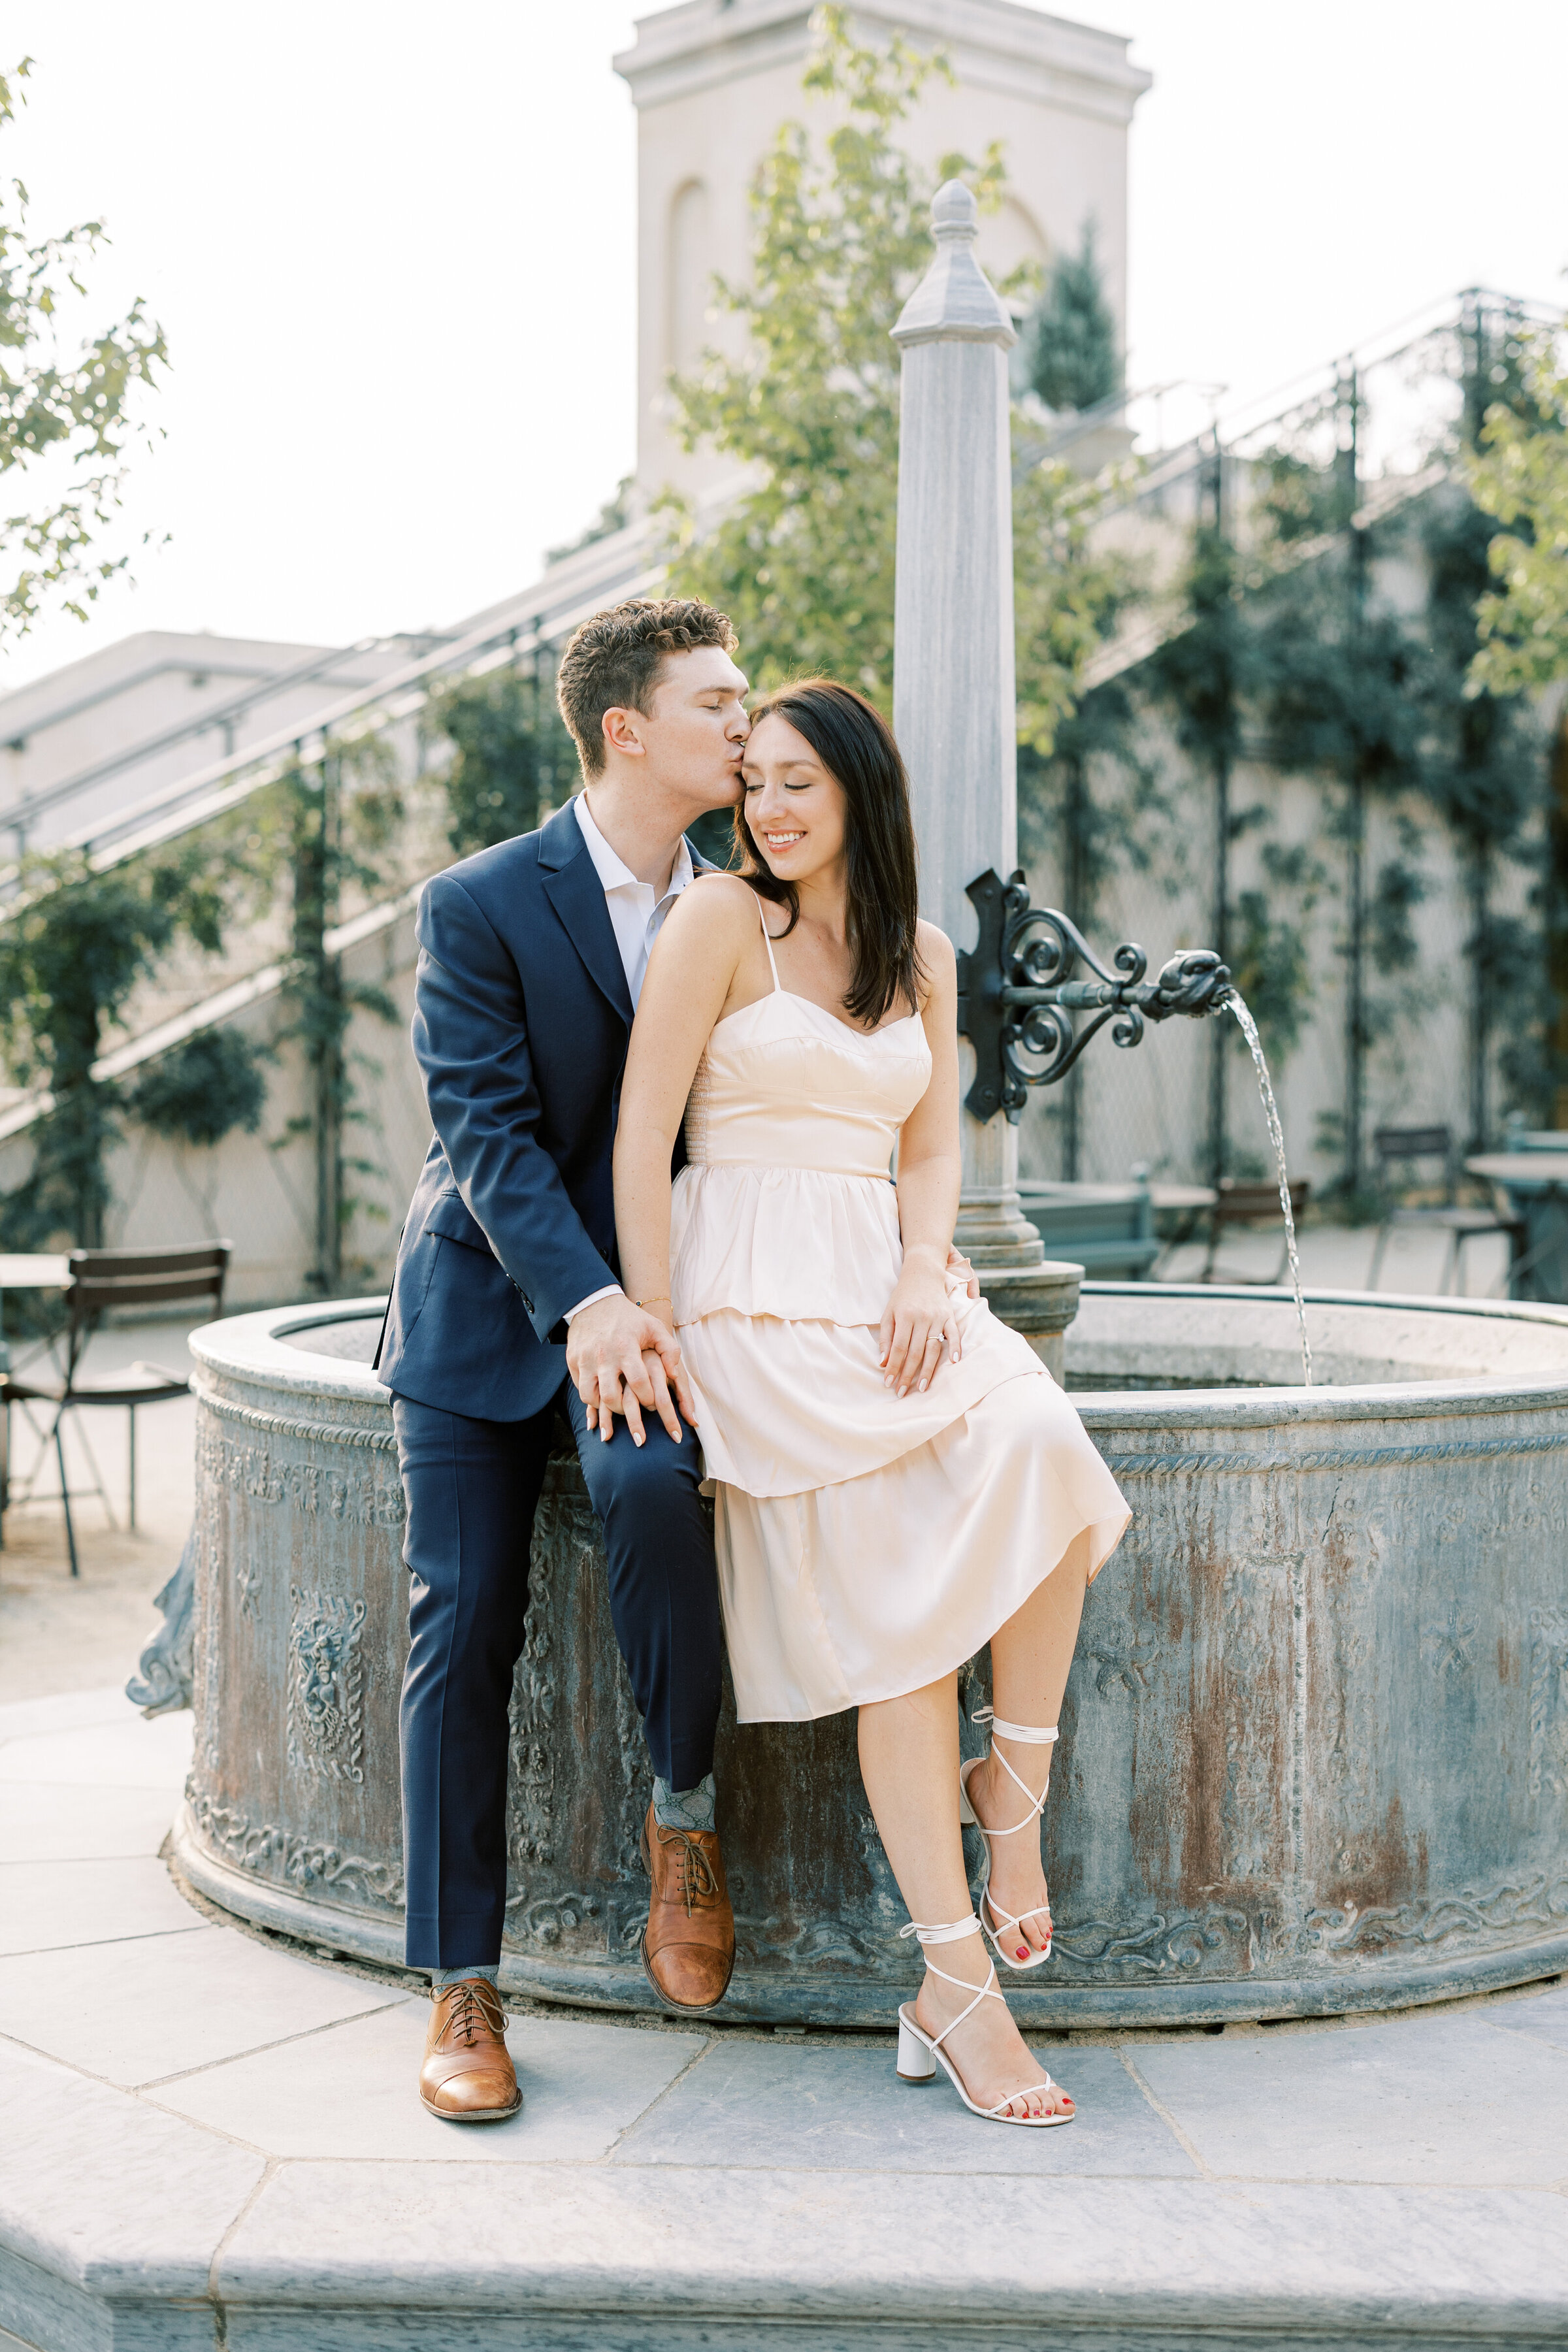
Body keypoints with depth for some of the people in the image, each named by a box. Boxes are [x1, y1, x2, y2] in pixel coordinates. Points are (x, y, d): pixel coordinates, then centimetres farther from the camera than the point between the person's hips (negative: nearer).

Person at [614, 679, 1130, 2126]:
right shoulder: (723, 920, -2)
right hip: (755, 1298, -5)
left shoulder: (923, 958, 16)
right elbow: (643, 1138, -6)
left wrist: (924, 1275, -6)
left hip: (880, 1286, 5)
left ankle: (1012, 1786, -6)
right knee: (894, 1611, -15)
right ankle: (958, 1989, -10)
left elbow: (932, 1149, 14)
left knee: (1046, 1451, -26)